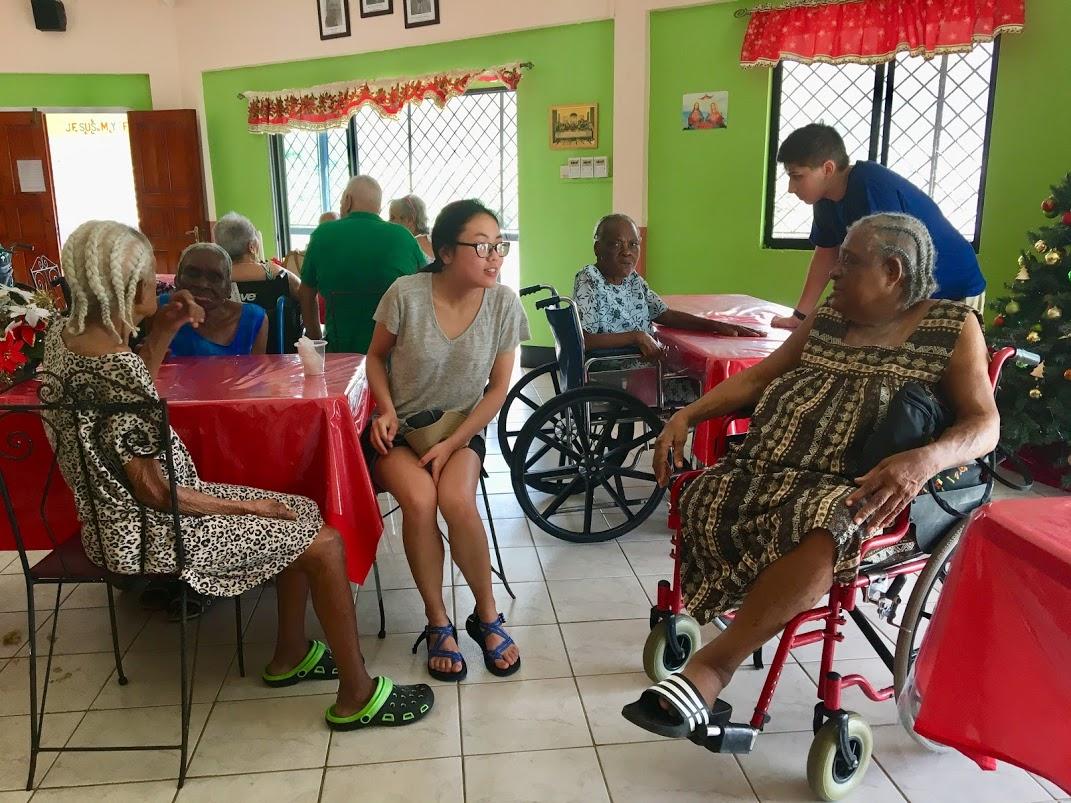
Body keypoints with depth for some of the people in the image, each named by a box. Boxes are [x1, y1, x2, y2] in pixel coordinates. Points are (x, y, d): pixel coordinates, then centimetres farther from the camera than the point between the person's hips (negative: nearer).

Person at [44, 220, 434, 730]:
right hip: (150, 531, -10)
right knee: (324, 542, -9)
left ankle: (290, 655, 27)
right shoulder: (116, 365, -28)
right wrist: (245, 506, -12)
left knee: (299, 516, 15)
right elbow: (153, 491, -25)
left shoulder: (63, 337, 1)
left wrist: (164, 330, 7)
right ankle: (357, 696, 4)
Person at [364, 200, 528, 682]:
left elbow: (498, 388, -4)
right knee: (420, 501, -30)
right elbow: (376, 356, 3)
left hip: (461, 431, 1)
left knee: (457, 501, -29)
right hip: (398, 432, 0)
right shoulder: (407, 294, -15)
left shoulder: (504, 303, -10)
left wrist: (452, 444, -13)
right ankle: (438, 623, -7)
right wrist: (386, 409, -14)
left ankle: (487, 616, -4)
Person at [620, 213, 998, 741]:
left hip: (860, 486, -5)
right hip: (773, 465, 5)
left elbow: (984, 425, -2)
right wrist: (686, 416, 7)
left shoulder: (953, 326, 6)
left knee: (822, 532, -39)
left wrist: (926, 459, -26)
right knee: (703, 503, -27)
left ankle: (710, 667, -31)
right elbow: (757, 378, 23)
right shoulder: (827, 319, 19)